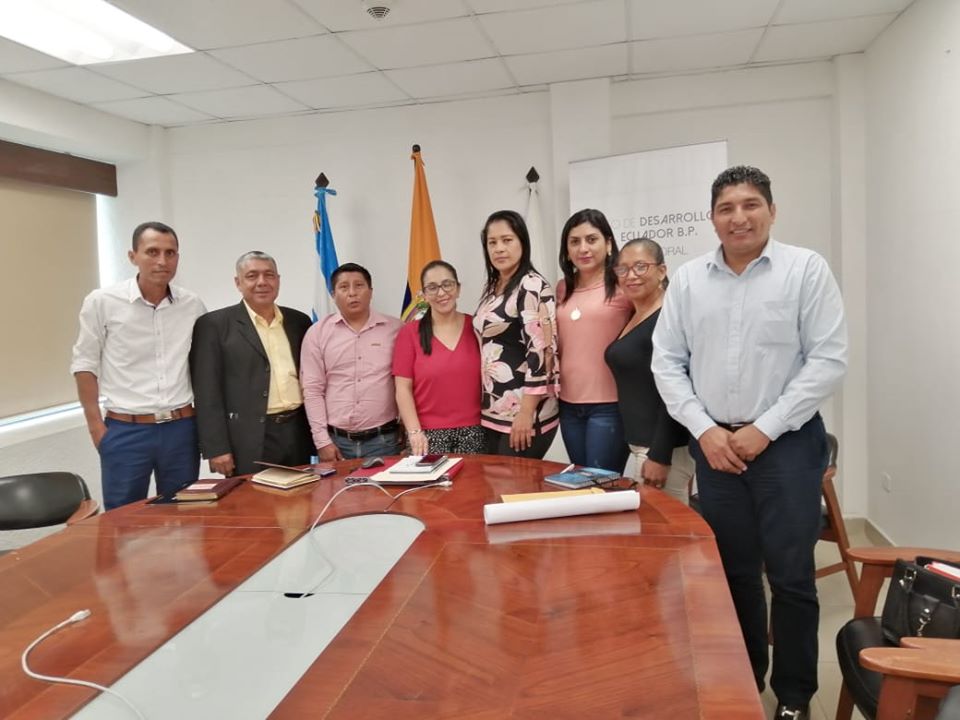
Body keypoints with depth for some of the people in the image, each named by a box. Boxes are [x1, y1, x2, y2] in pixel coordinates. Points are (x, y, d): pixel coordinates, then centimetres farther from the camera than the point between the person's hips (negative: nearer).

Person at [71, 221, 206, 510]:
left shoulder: (193, 305, 1)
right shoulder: (101, 302, -6)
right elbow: (85, 364, 1)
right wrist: (95, 425, -3)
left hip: (182, 429, 3)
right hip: (125, 431, -2)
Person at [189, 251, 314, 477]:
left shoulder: (299, 321, 12)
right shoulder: (215, 324, -2)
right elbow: (207, 391, -6)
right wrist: (217, 448, -12)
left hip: (299, 434, 4)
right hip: (249, 443, -4)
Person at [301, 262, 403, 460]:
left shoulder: (395, 329, 1)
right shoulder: (317, 333, 3)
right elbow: (312, 389, 1)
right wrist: (322, 441, -3)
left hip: (384, 439, 0)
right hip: (336, 440, 1)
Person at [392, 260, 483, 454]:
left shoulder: (475, 327, 5)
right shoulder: (410, 333, 1)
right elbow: (403, 389, -2)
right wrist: (415, 431, -11)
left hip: (473, 432, 1)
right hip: (429, 433, -1)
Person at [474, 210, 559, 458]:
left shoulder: (532, 286, -12)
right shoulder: (492, 287, 12)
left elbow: (541, 350, -19)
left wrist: (526, 413, -21)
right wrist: (482, 406, 16)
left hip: (523, 413, -8)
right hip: (491, 412, 8)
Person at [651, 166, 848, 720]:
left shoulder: (806, 268, -5)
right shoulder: (688, 279, 4)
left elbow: (828, 360, -9)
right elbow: (667, 363, 4)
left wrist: (764, 429, -12)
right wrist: (704, 429, -7)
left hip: (787, 443, -2)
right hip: (714, 443, 3)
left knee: (791, 575, 5)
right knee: (733, 570, 14)